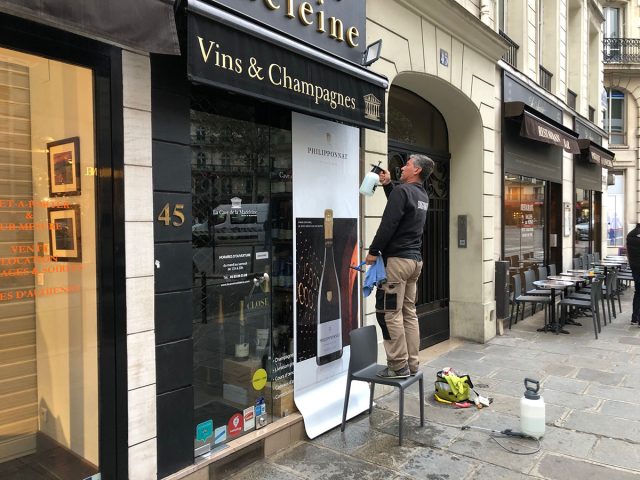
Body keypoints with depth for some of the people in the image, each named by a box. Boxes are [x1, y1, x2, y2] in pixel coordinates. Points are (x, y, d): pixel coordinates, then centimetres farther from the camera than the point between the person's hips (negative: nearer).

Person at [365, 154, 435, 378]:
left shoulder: (402, 190, -12)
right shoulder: (422, 195, 15)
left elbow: (388, 224, -18)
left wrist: (373, 251, -11)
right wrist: (387, 184, 26)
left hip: (397, 259, -9)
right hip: (415, 259, 9)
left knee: (389, 312, -5)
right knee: (409, 312, 11)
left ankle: (399, 366, -2)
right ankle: (411, 364, 15)